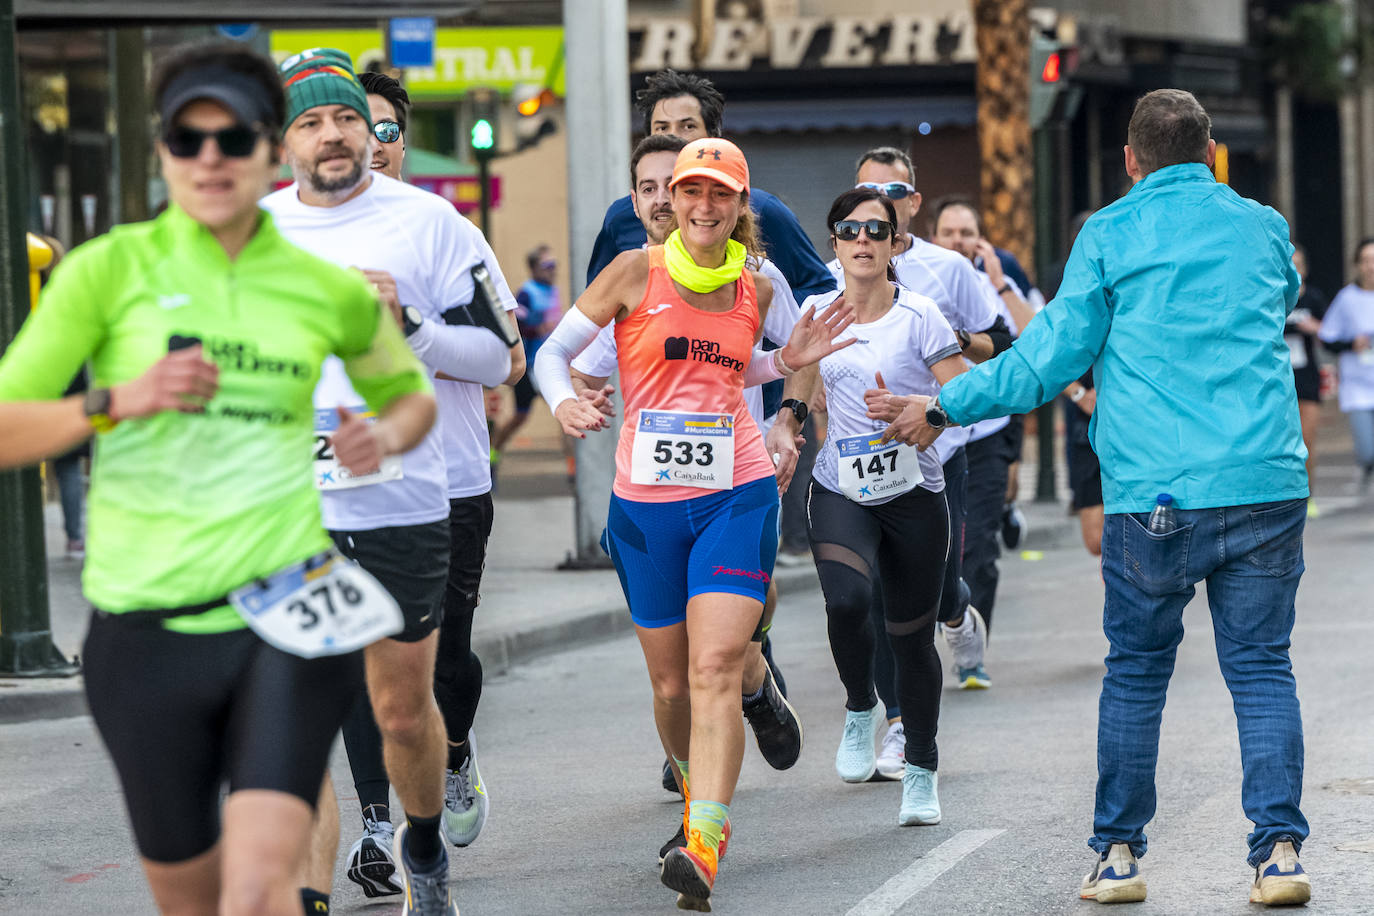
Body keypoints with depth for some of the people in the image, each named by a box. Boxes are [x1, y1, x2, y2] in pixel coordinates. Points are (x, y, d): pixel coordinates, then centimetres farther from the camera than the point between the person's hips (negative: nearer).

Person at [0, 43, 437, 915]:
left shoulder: (329, 292, 5)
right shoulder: (109, 270, -1)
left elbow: (411, 393, 25)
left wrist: (387, 436, 2)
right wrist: (118, 401, -19)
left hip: (284, 615, 0)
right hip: (146, 628, 0)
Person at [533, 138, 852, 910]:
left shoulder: (755, 289, 7)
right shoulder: (637, 272, 0)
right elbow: (554, 352, 4)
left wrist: (787, 363, 7)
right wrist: (564, 402, -16)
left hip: (737, 496, 0)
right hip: (646, 500, 0)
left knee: (716, 670, -16)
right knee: (670, 684, 8)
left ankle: (705, 848, -25)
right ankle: (699, 791, 38)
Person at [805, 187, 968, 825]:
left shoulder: (920, 317, -5)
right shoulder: (817, 313, 5)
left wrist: (905, 409, -25)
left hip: (913, 495, -1)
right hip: (840, 492, 1)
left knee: (911, 635, 5)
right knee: (847, 600, -26)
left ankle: (921, 772, 24)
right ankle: (860, 709, 2)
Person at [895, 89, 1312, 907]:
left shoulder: (1111, 234, 1)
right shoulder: (1265, 230, 11)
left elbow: (1050, 358, -1)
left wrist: (944, 408, 10)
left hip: (1154, 496, -2)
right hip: (1267, 486, 2)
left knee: (1136, 672, 10)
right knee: (1262, 668, 6)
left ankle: (1119, 853, 12)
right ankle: (1280, 850, -4)